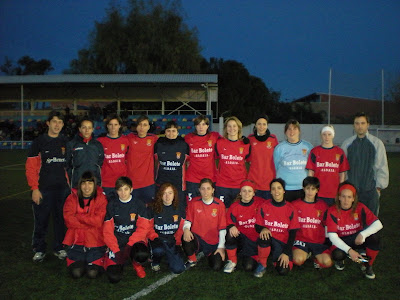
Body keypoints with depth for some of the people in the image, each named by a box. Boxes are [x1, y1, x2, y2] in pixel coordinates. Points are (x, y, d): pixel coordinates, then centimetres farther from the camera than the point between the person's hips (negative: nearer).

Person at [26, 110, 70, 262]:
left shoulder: (65, 142, 9)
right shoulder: (39, 142, -1)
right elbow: (31, 166, -4)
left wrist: (70, 184, 5)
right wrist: (34, 188, -10)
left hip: (62, 188, 3)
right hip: (43, 189, -3)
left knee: (60, 219, 9)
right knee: (41, 221, 2)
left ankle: (59, 248, 22)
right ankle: (39, 250, 17)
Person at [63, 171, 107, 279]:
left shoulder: (101, 198, 0)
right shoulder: (72, 198, 6)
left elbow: (98, 221, -12)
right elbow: (69, 220, -7)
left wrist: (78, 216, -8)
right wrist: (90, 223, -11)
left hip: (95, 241, -1)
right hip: (76, 240, 2)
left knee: (92, 273, -13)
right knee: (76, 273, -12)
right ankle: (79, 261, 20)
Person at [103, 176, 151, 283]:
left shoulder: (138, 204, 0)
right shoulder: (112, 205, 3)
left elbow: (143, 228, -5)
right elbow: (107, 230, 3)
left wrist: (129, 244, -17)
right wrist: (115, 250, -9)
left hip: (135, 239, -1)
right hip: (116, 243, 1)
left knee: (142, 254, -37)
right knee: (114, 277, -17)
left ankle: (137, 264, 2)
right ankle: (120, 262, 19)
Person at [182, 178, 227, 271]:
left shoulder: (220, 205, -4)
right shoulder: (194, 202, 0)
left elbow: (222, 228, -3)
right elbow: (188, 220, 4)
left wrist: (221, 247, -7)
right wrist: (186, 229, -20)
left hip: (213, 242, 0)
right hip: (197, 238, 0)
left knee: (216, 267, -15)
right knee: (186, 239, -33)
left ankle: (210, 255, 22)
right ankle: (192, 260, -1)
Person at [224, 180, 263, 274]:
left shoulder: (260, 203, -8)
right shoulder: (234, 207, -6)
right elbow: (228, 222, -5)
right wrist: (231, 227, -28)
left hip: (255, 239, -1)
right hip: (241, 236, 1)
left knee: (249, 267, -13)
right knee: (231, 234, -34)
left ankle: (254, 255, 25)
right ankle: (232, 261, -9)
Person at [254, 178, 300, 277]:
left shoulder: (290, 209, -2)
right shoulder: (264, 206, -1)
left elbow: (292, 233, -2)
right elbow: (257, 226, 4)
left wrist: (286, 253, -10)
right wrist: (263, 229, -22)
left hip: (283, 242, 0)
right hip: (268, 240, 0)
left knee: (283, 270, -22)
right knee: (264, 236, -37)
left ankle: (276, 257, 14)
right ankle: (262, 265, -12)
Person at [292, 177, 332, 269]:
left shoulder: (323, 205, 6)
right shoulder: (295, 204, 2)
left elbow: (326, 225, 12)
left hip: (318, 241, 1)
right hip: (300, 240, -1)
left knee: (328, 262, -23)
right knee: (298, 260, -28)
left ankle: (317, 258, 13)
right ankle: (305, 254, 9)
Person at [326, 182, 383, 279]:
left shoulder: (360, 208, -13)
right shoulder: (333, 211, -18)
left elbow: (378, 224, -18)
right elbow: (332, 236, -22)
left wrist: (362, 234, -34)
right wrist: (349, 250, -33)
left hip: (357, 239, 2)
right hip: (341, 242, -2)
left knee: (374, 237, -28)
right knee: (337, 254, -35)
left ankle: (367, 266, -3)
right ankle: (340, 260, 7)